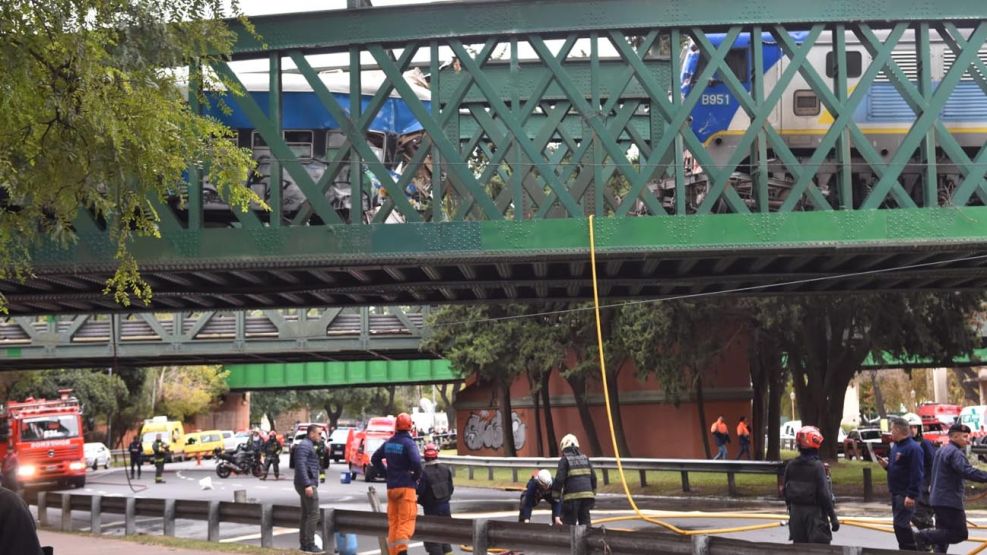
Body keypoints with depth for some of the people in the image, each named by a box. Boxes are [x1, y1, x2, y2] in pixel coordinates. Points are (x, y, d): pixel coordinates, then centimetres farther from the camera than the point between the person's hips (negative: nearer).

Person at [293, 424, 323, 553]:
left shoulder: (308, 445, 20)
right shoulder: (304, 445, -13)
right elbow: (301, 465, -22)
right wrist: (307, 484, -26)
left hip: (308, 484, 11)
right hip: (307, 484, -11)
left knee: (306, 514, 12)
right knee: (313, 514, -10)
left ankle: (304, 544, 15)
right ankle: (310, 545, -10)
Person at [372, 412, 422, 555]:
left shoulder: (389, 443, 11)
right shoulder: (408, 443, -11)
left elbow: (375, 459, 22)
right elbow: (416, 462, -25)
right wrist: (417, 476, -7)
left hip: (391, 487, 6)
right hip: (407, 486, -6)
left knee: (393, 521, 12)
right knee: (406, 521, -9)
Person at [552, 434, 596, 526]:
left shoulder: (564, 460, -3)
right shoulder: (585, 458, 13)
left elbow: (559, 479, -9)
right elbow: (593, 477, 14)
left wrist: (555, 495, 1)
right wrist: (593, 494, 22)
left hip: (572, 497, -5)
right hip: (587, 494, 5)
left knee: (569, 523, 1)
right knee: (585, 520, 12)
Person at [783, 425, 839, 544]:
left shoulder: (791, 465, 1)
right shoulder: (817, 466, -16)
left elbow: (785, 490, 8)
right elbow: (824, 494, -16)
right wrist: (833, 517, -10)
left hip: (796, 512, 6)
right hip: (814, 512, -6)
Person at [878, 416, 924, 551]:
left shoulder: (913, 448, -17)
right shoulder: (895, 446, 14)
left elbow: (916, 474, -22)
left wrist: (911, 495, -26)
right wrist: (886, 465, 4)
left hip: (906, 495, -10)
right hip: (895, 493, 10)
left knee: (900, 524, -11)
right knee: (901, 524, 15)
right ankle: (906, 549, 23)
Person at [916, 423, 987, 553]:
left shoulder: (941, 450, 18)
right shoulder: (955, 453, -14)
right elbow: (968, 472, -29)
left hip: (938, 499, 10)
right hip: (950, 501, -10)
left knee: (944, 533, 14)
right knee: (960, 533, -9)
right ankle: (925, 537, -13)